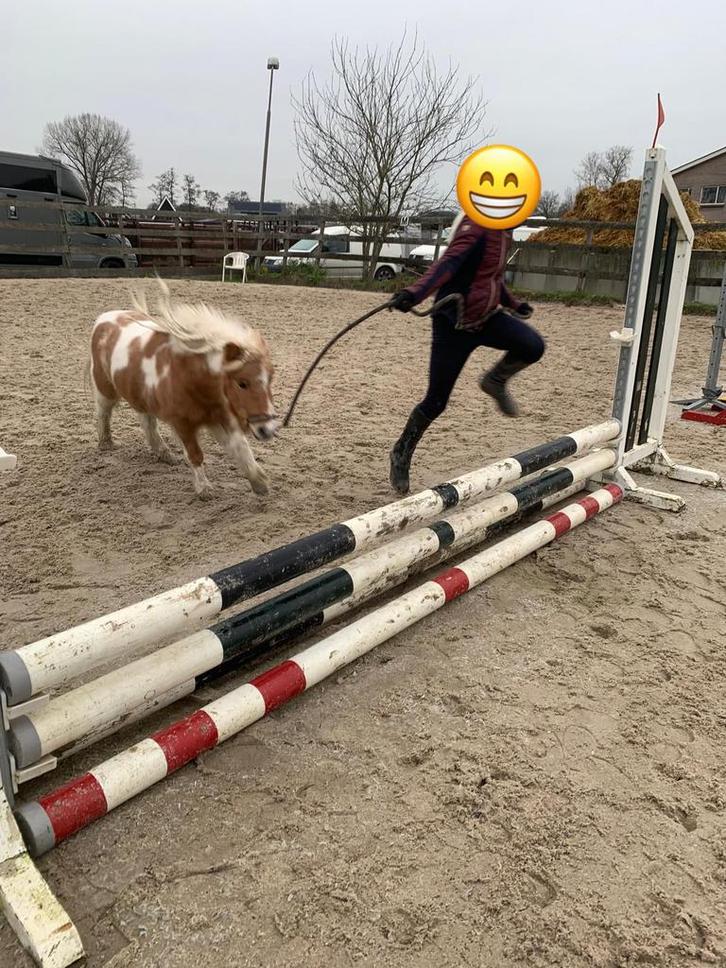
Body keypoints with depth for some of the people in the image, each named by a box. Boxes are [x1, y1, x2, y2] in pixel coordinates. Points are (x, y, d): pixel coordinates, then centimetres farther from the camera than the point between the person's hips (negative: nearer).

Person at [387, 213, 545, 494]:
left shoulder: (502, 230, 9)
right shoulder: (476, 227, -19)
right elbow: (448, 263, -36)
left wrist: (512, 304, 34)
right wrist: (414, 293, -52)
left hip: (486, 316, 7)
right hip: (454, 323, -7)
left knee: (532, 346, -20)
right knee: (436, 401, 0)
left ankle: (496, 381, 11)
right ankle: (402, 454, 24)